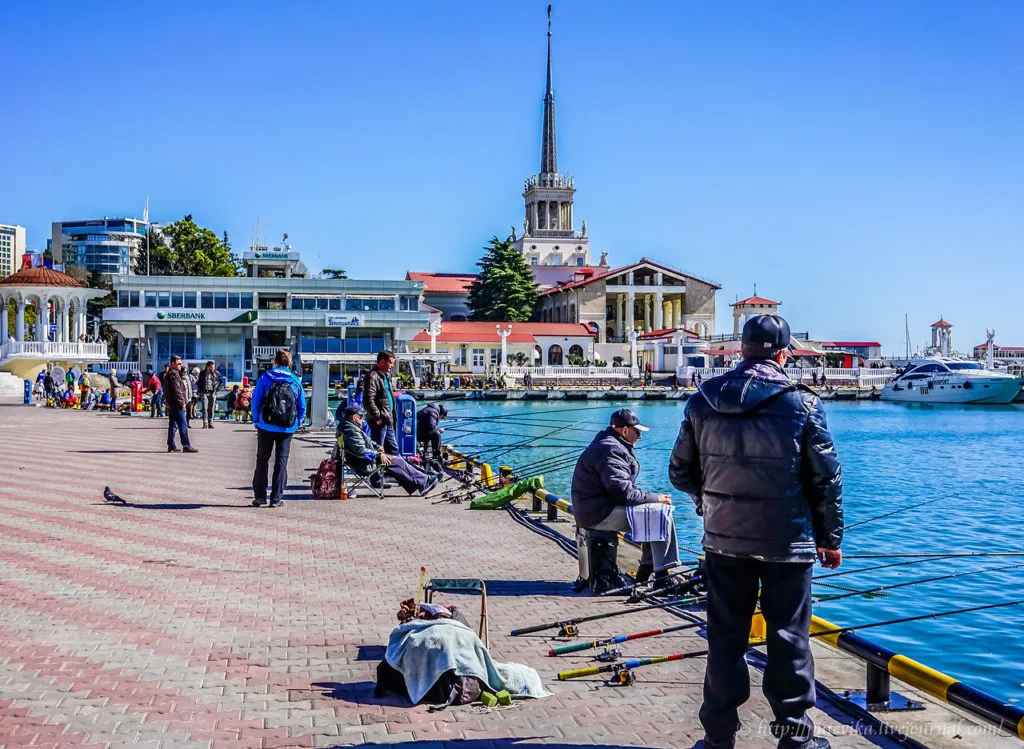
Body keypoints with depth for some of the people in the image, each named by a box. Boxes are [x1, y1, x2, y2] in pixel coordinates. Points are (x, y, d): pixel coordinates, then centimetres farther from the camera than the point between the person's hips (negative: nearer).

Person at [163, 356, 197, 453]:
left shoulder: (168, 374, 19)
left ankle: (171, 446, 16)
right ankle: (186, 446, -9)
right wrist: (182, 402, -18)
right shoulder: (173, 374, -14)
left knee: (172, 425, 13)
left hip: (171, 405, 11)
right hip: (177, 405, -11)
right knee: (183, 425, -9)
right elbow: (176, 390, -19)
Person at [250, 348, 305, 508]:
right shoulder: (296, 381, 2)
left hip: (266, 427, -1)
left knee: (262, 460, 11)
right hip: (287, 429, 1)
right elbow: (302, 407, 4)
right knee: (281, 461, 7)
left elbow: (256, 401, -4)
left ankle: (260, 496, 8)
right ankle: (276, 498, 5)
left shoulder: (265, 378, -2)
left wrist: (256, 421, 6)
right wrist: (296, 424, 13)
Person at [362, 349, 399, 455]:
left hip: (388, 422, 10)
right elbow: (368, 401, -22)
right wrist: (378, 417, -20)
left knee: (393, 449, 14)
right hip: (379, 422, -10)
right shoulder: (372, 376, -14)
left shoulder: (385, 376, 18)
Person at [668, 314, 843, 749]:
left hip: (724, 538, 3)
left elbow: (680, 474, 6)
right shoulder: (802, 404, -8)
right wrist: (830, 538, 7)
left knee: (725, 636, 11)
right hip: (787, 541, -2)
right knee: (788, 637, 7)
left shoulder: (703, 402, 0)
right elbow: (826, 480, -4)